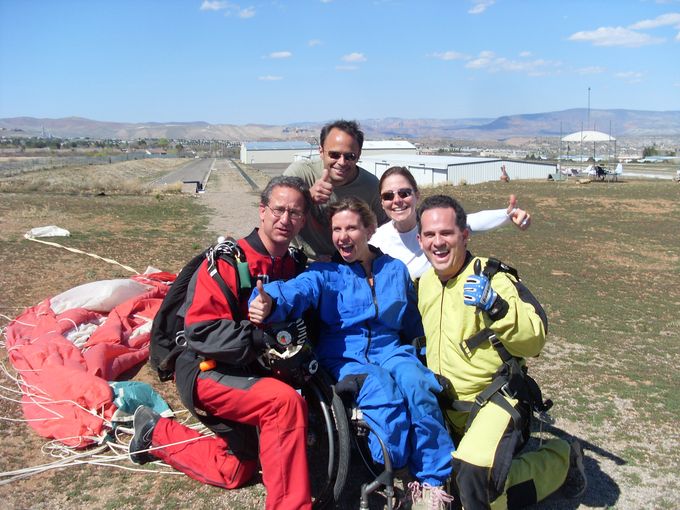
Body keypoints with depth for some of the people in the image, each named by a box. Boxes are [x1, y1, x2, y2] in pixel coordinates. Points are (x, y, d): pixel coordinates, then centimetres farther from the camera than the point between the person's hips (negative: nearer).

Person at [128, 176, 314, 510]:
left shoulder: (296, 269, 2)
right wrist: (259, 338, -30)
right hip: (207, 372, -7)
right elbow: (199, 330, -23)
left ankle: (157, 434, 31)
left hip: (249, 374, 8)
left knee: (234, 471, 15)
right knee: (285, 401, -32)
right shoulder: (228, 260, -17)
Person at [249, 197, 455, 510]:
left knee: (418, 385, -31)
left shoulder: (395, 269, 16)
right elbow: (298, 289, -18)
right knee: (383, 391, -33)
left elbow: (412, 323, 24)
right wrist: (269, 302, -39)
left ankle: (432, 483, -17)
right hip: (344, 355, -2)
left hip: (389, 349, 2)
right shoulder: (325, 272, 6)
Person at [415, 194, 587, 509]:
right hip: (445, 407, 7)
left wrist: (496, 306, -36)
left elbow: (534, 341, -23)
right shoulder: (424, 282, 5)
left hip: (494, 402, -7)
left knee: (476, 473, -29)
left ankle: (559, 460, 0)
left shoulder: (492, 278, -14)